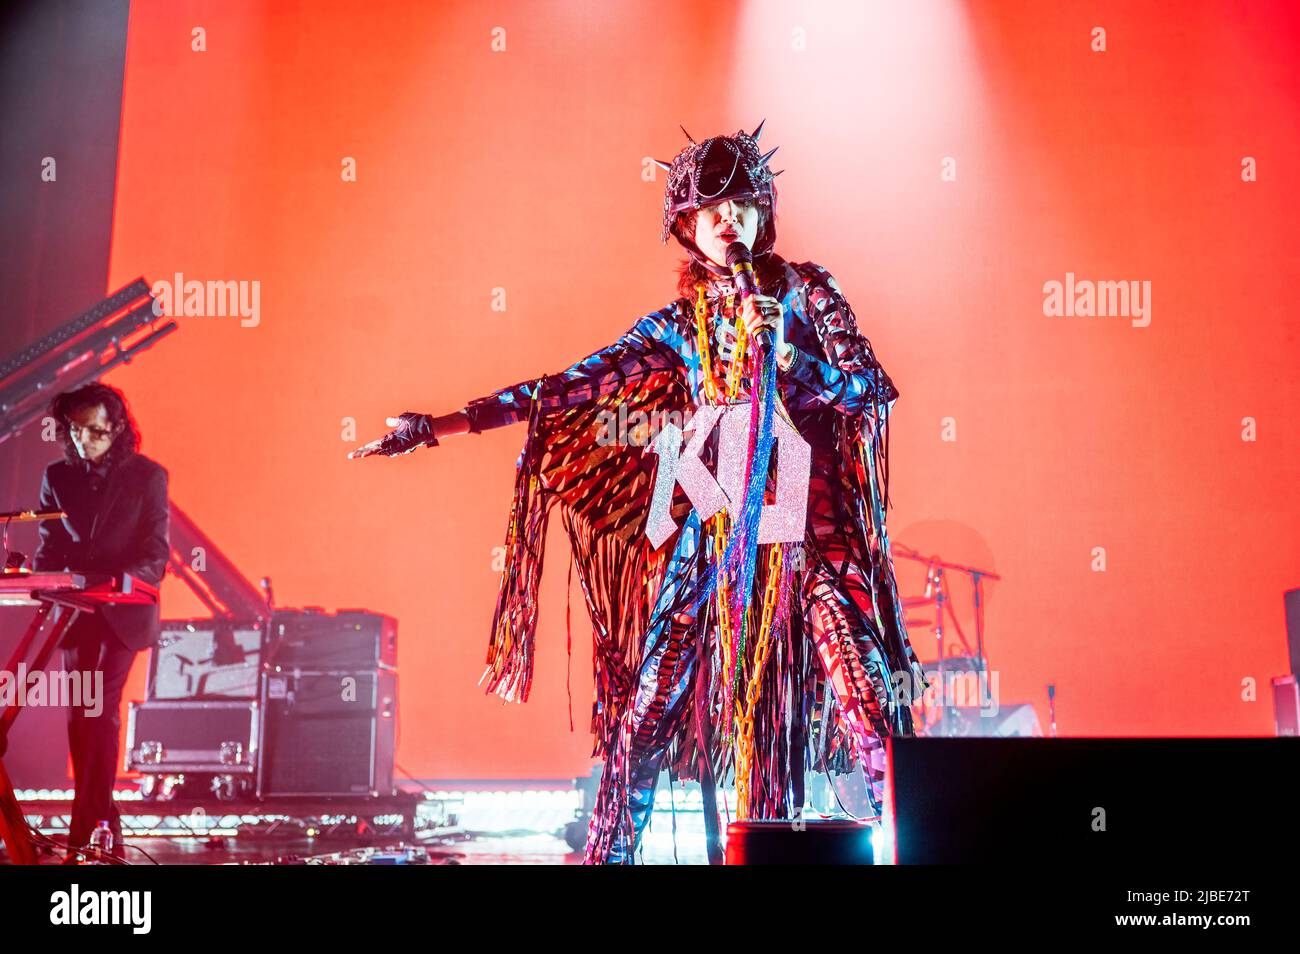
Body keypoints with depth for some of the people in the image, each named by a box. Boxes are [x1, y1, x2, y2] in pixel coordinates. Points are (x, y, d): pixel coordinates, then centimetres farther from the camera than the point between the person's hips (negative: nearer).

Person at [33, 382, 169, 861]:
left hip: (123, 611, -3)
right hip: (75, 608, 4)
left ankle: (88, 824, -5)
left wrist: (127, 580, -25)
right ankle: (101, 820, 16)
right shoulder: (58, 477, 8)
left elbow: (156, 550, -6)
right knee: (81, 712, 5)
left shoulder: (147, 476, -2)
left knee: (100, 710, -9)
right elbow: (49, 545, 9)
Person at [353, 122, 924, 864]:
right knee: (649, 710, -1)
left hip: (813, 530, -1)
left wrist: (790, 361, -18)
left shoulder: (803, 290, 7)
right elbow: (566, 389, 7)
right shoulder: (675, 325, 10)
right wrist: (439, 427, 3)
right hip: (712, 535, 2)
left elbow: (875, 385, -1)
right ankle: (609, 850, 11)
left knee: (867, 705, -10)